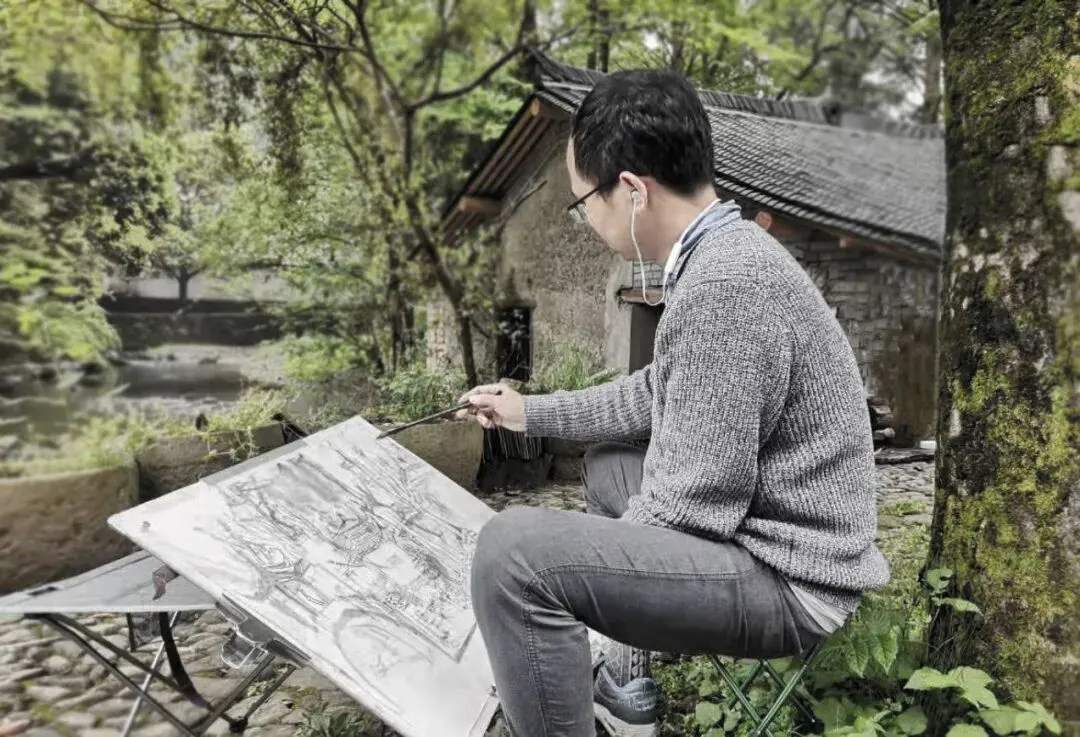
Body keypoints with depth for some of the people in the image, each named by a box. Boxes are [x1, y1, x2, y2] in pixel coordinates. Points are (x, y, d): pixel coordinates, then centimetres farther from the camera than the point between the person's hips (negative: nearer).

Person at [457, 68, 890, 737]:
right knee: (610, 464, 27)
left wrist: (581, 559, -7)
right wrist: (531, 412, 24)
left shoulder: (723, 287, -26)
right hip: (764, 533, 11)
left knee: (514, 549, -23)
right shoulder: (729, 255, 7)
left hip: (787, 580, -10)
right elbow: (657, 396, 18)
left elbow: (690, 508, -24)